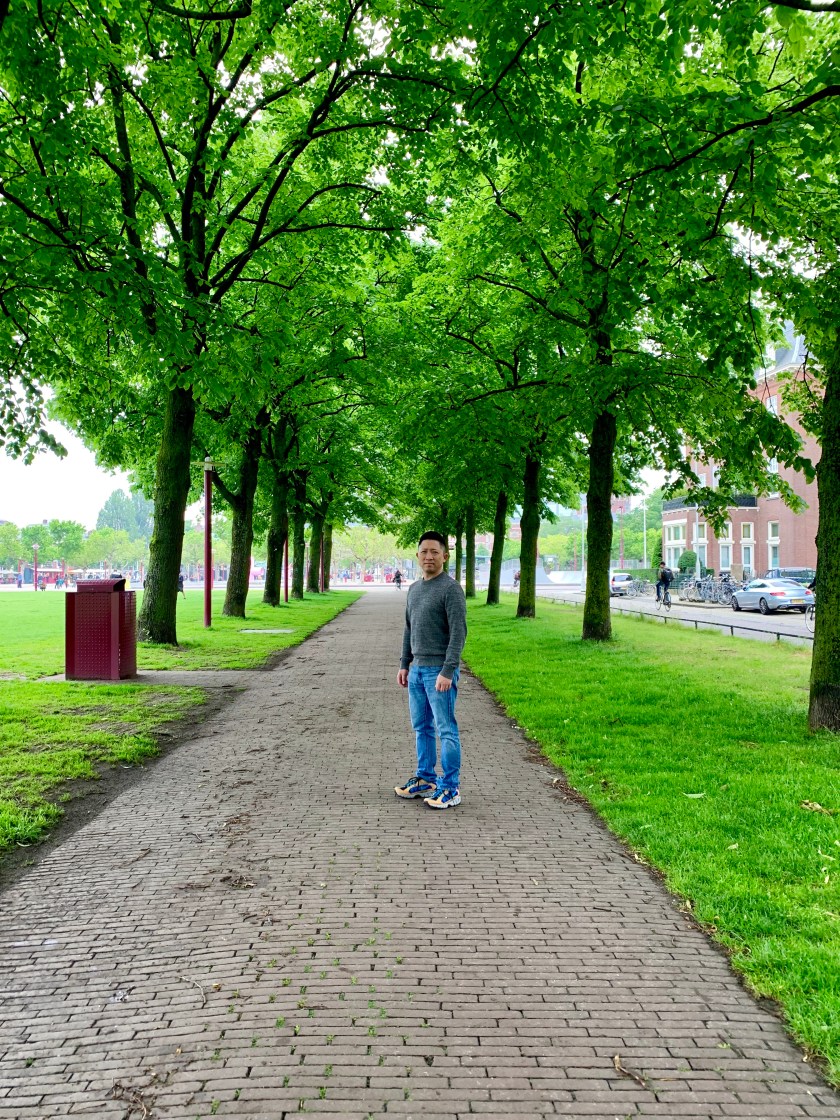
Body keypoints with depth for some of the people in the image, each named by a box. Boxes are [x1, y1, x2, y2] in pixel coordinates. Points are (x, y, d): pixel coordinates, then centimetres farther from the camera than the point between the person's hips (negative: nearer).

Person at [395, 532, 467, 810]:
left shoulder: (451, 589, -10)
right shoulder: (414, 589, 14)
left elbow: (458, 633, -16)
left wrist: (447, 672, -20)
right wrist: (404, 665, 17)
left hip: (440, 671, -8)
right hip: (417, 670, 8)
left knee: (446, 730, -4)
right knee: (421, 727, 13)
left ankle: (451, 788, 2)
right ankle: (425, 779, 23)